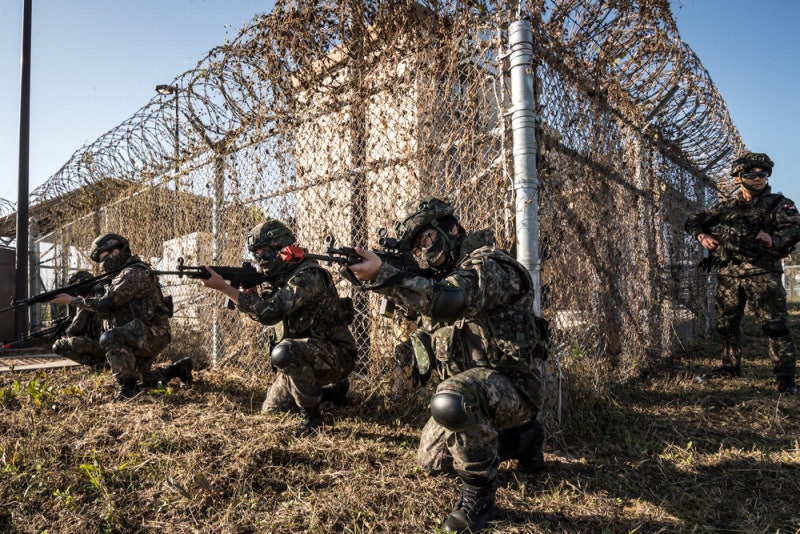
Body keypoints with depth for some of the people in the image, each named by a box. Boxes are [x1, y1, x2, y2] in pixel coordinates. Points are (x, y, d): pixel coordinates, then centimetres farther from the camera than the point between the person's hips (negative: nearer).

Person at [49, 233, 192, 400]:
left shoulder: (133, 273, -16)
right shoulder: (122, 275, 16)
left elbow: (105, 303, -21)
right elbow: (108, 310, 19)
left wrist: (71, 300, -12)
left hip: (152, 333, -10)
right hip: (143, 336, 10)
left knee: (108, 338, -31)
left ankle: (127, 389, -21)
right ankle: (180, 368, 34)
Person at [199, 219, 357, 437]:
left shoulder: (308, 275, -24)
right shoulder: (282, 276, 6)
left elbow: (271, 312, -32)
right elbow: (265, 313, 8)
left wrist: (223, 286, -29)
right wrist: (251, 291, -13)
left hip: (336, 355, -9)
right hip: (306, 355, 9)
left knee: (284, 352, -36)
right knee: (271, 410, 15)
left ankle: (311, 416, -17)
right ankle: (330, 388, 29)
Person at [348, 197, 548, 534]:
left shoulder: (490, 265, -19)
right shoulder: (439, 276, 12)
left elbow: (449, 301, -37)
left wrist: (383, 275, -45)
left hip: (510, 387, -10)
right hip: (469, 388, 10)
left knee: (450, 401, -40)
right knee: (431, 461, 18)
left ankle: (478, 494, -15)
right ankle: (521, 438, 27)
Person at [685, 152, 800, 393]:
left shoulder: (779, 203, 3)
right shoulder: (727, 207, 13)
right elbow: (692, 221, 19)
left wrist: (774, 240, -31)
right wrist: (703, 236, 0)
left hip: (762, 273, -4)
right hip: (728, 274, 4)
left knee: (774, 325, -10)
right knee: (726, 324, 12)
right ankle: (731, 366, 28)